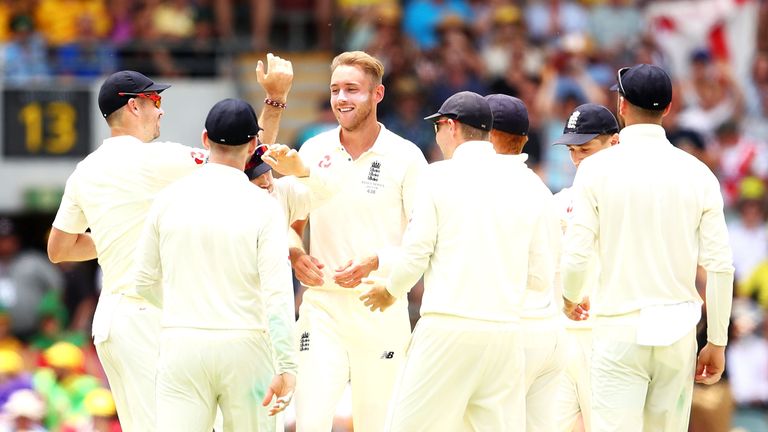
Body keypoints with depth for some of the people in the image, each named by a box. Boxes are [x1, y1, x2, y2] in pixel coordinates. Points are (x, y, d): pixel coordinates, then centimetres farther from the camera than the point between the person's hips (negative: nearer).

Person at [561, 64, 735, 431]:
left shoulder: (598, 168, -4)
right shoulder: (697, 173, 2)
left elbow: (576, 255, -6)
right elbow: (719, 266, 0)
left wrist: (569, 299, 16)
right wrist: (717, 343, 8)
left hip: (620, 329, -3)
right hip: (678, 330, 3)